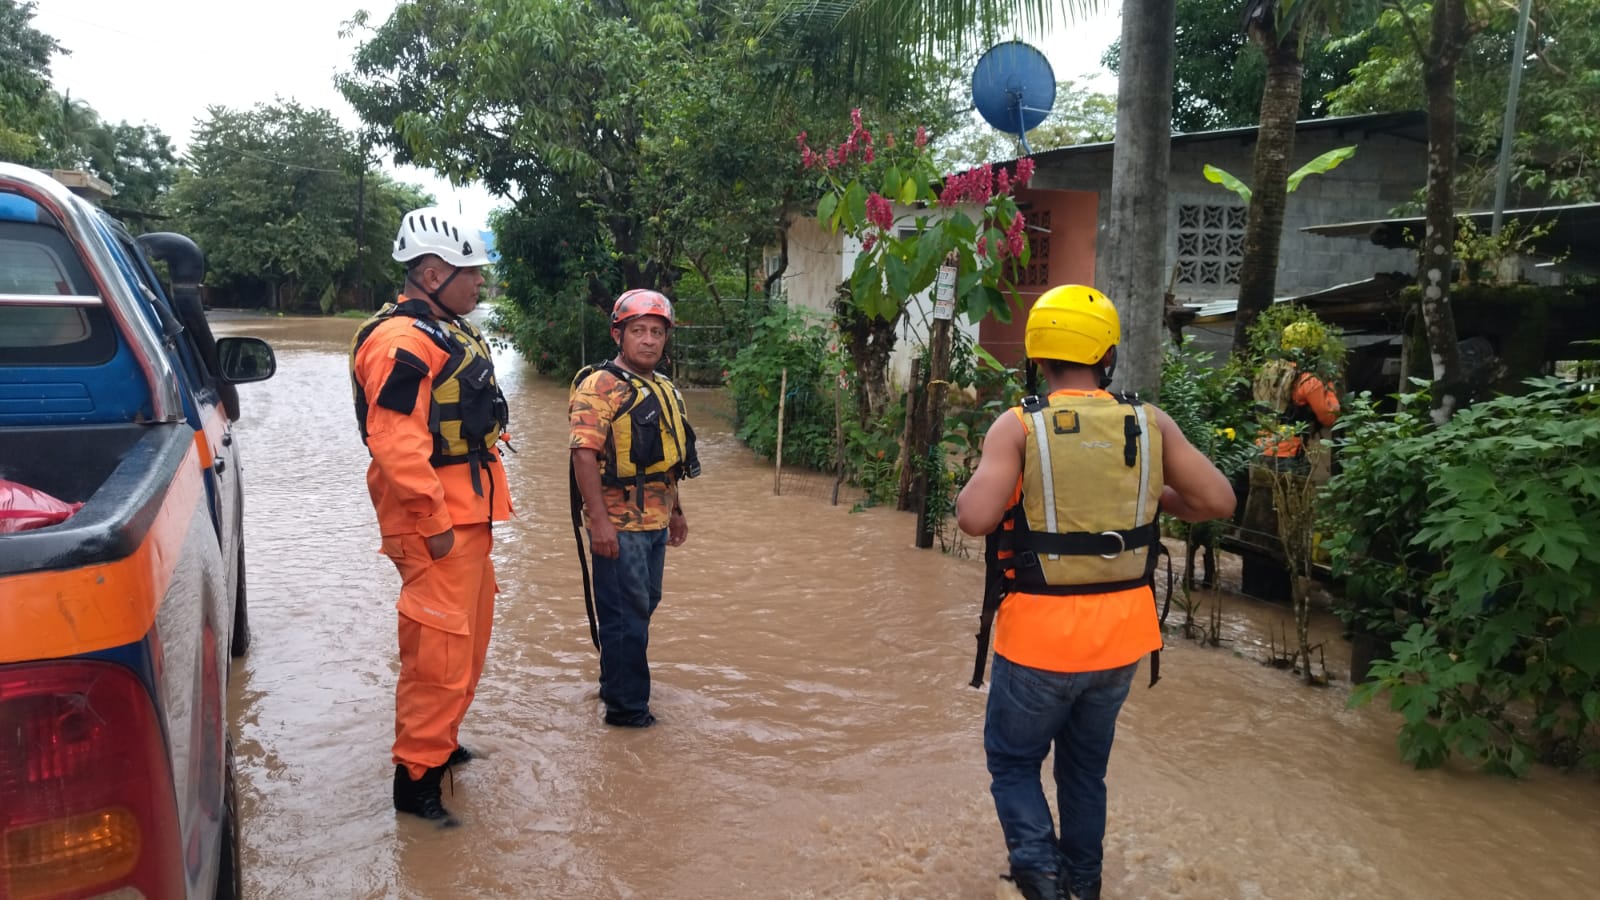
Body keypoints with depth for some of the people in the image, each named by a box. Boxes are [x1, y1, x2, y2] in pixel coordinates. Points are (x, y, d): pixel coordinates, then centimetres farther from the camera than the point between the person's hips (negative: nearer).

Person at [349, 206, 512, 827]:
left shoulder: (450, 333, 16)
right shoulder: (401, 341, -18)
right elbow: (396, 444, -25)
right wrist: (434, 521, -22)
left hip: (468, 515, 11)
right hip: (435, 524, -11)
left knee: (468, 638, 20)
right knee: (439, 649, -6)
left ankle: (440, 742, 36)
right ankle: (416, 775, 6)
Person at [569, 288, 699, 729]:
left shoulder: (665, 390, 14)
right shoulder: (599, 386, -13)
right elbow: (585, 454, -20)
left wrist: (676, 510, 23)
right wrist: (599, 521, -24)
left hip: (655, 523, 9)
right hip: (619, 524, -9)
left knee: (643, 607, 18)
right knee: (626, 614, -1)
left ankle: (616, 686, 34)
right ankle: (626, 706, 11)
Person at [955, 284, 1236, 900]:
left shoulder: (1018, 426, -13)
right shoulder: (1152, 424, -3)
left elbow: (976, 519, -23)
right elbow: (1218, 501, 1)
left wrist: (969, 488, -1)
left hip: (1041, 634, -3)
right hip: (1121, 634, 4)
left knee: (1013, 760, 17)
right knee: (1086, 767, 24)